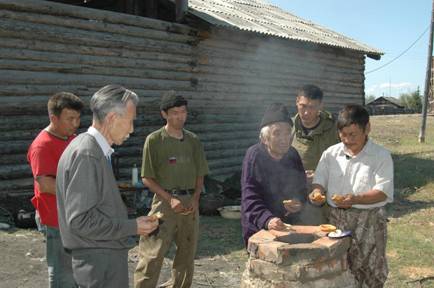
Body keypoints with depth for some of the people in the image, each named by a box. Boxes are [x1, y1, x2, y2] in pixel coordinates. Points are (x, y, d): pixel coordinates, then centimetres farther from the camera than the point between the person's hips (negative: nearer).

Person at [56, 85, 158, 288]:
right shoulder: (86, 154, -21)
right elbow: (81, 220, -23)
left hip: (105, 255, 9)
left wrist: (134, 221, 9)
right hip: (99, 260, -9)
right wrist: (132, 227, -16)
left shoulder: (96, 150, 9)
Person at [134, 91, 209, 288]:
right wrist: (170, 199, -14)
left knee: (187, 253, 12)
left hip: (190, 203, 5)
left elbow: (200, 174, 13)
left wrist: (195, 198, -3)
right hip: (165, 201, -4)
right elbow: (147, 178, -5)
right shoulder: (154, 140, -5)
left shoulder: (193, 140, 8)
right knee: (152, 256, -8)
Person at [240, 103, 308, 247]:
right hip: (258, 228, -4)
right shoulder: (254, 155, -14)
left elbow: (302, 188, 12)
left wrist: (299, 202, -10)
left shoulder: (292, 154, 1)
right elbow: (249, 198, -20)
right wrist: (267, 220, -35)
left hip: (290, 225, 5)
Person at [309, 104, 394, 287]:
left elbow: (383, 192, -13)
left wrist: (355, 199, -28)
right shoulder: (330, 154, 5)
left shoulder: (381, 156, -6)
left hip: (369, 220, -3)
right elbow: (320, 180, 8)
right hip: (336, 218, 3)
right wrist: (317, 192, -16)